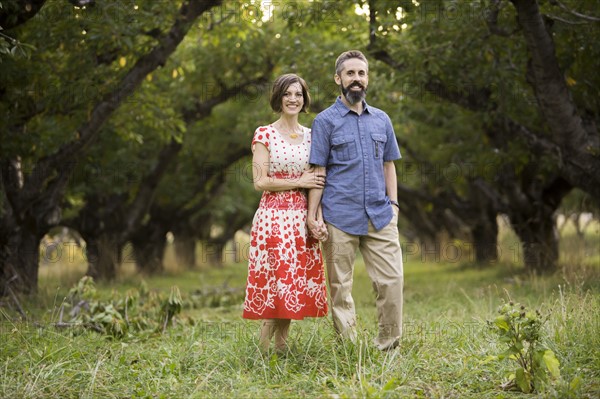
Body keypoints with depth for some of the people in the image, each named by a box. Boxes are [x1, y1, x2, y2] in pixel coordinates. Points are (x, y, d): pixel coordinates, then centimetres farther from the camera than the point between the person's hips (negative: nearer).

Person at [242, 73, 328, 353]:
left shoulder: (311, 136, 13)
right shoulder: (265, 135, -1)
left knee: (296, 286, 3)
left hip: (301, 221, 5)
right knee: (276, 280, -10)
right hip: (274, 219, -5)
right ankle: (264, 351, 0)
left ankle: (281, 349, 12)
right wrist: (300, 182, -9)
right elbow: (260, 182, -8)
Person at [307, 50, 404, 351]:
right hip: (340, 218, -3)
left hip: (380, 216, 3)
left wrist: (392, 204, 8)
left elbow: (388, 166, 18)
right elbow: (318, 171, -1)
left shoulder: (381, 120, 14)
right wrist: (313, 215, -8)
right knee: (340, 287, 2)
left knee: (392, 280, -4)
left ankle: (388, 347, 7)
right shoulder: (325, 121, 2)